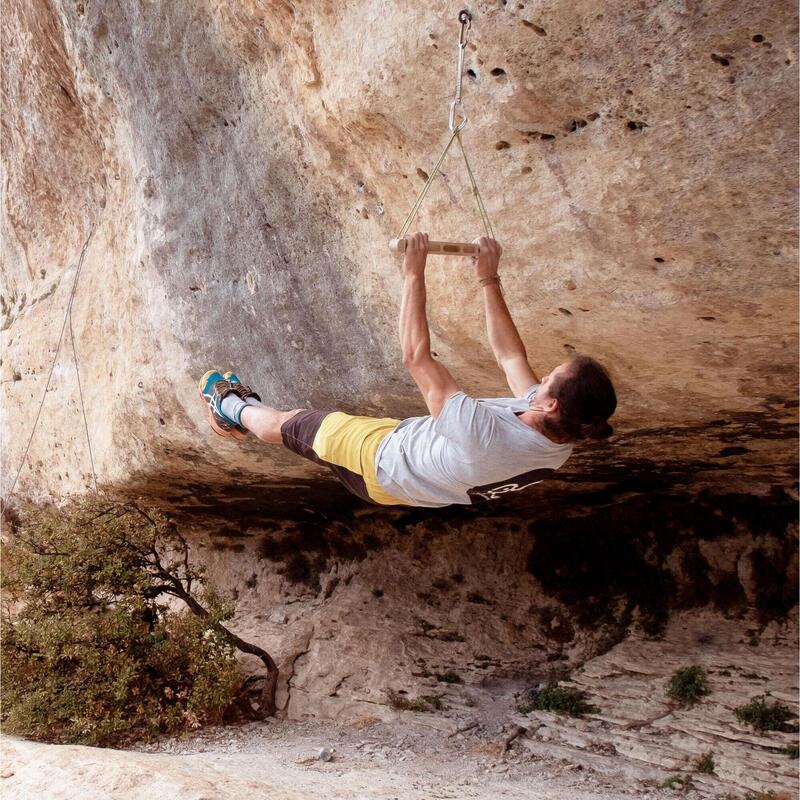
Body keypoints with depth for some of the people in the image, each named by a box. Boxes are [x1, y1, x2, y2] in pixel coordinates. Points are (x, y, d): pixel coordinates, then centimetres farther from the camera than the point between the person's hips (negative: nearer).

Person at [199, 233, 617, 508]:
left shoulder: (487, 437, -47)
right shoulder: (559, 441, -24)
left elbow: (417, 357, -38)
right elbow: (511, 355, -8)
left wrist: (414, 274, -31)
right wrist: (489, 280, -4)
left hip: (384, 469, -7)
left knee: (286, 424, 17)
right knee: (300, 419, 27)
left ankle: (234, 408, 48)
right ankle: (245, 408, 52)